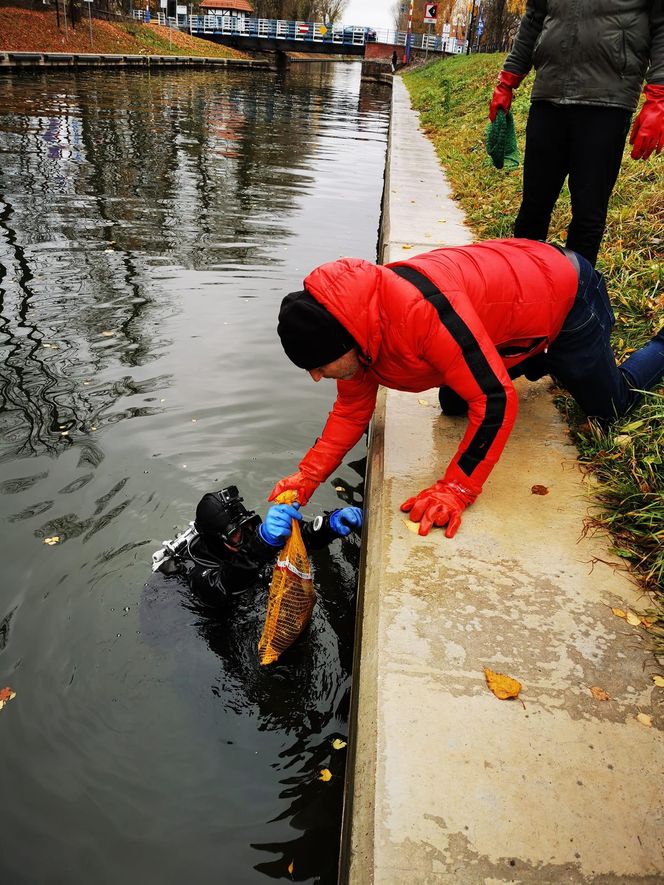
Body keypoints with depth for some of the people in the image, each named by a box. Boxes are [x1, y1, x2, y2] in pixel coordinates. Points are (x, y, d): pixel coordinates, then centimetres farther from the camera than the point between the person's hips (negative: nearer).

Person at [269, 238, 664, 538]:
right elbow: (352, 409, -7)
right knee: (453, 402, 11)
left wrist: (455, 490, -40)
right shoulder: (351, 321, -17)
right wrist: (309, 476, -17)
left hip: (567, 293, -6)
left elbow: (496, 400, -41)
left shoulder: (421, 309, -45)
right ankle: (546, 360, 31)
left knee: (610, 405, 10)